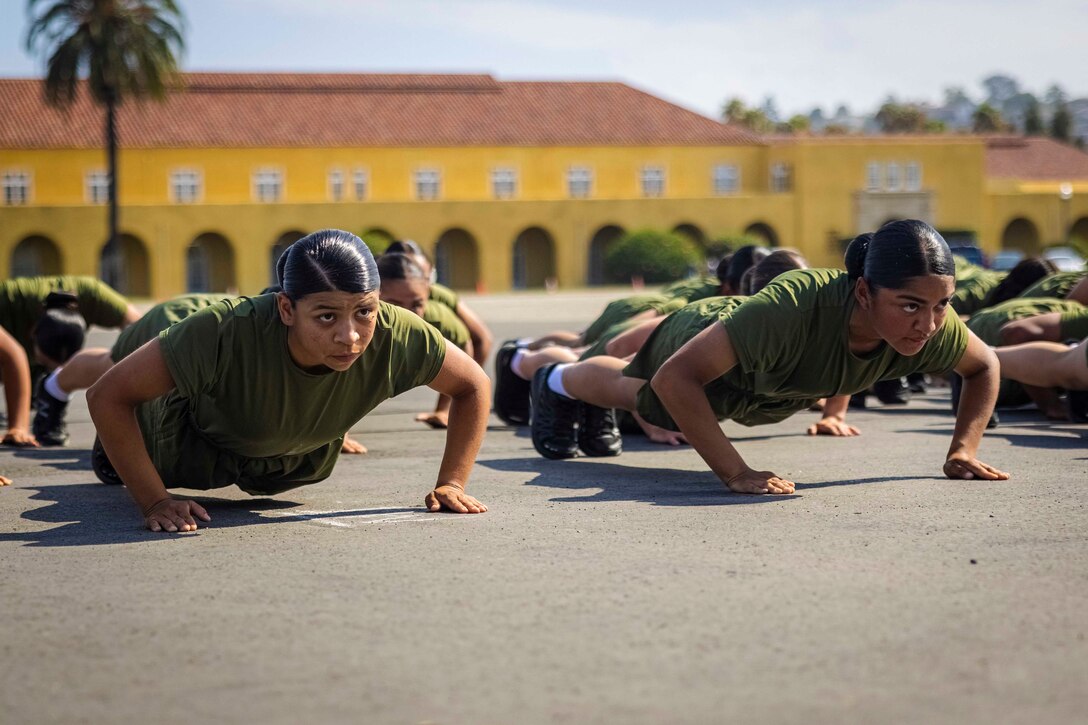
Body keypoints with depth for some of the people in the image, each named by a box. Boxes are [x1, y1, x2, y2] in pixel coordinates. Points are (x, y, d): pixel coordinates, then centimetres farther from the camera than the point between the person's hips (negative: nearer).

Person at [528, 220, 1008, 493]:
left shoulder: (934, 327, -37)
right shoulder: (794, 307, -52)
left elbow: (984, 367, -13)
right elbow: (674, 378, -50)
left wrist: (964, 450, -24)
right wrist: (735, 473, -52)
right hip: (698, 346, -5)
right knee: (628, 390, 31)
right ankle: (557, 384, 64)